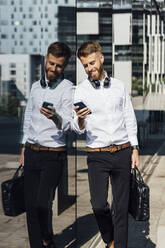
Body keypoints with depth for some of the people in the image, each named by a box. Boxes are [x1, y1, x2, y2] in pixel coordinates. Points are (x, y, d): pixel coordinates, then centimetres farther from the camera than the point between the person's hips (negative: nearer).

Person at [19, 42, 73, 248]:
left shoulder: (67, 88, -7)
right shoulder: (36, 86, 12)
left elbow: (66, 124, -19)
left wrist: (55, 117, -40)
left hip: (53, 155, -5)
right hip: (32, 152, 6)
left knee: (43, 203, -15)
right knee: (30, 205, 5)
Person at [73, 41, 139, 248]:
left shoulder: (118, 85, 8)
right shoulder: (81, 90, 1)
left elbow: (130, 119, 13)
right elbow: (78, 129, -4)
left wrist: (135, 149, 7)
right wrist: (80, 119, -27)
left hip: (122, 152, 2)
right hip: (97, 155, -2)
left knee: (121, 205, 5)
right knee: (98, 204, -10)